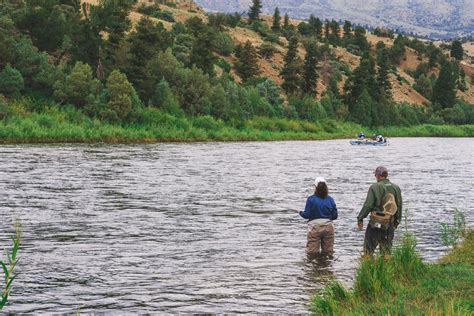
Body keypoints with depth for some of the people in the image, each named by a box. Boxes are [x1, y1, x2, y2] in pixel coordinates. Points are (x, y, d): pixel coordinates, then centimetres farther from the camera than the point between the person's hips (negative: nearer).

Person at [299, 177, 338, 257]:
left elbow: (307, 215, -8)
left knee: (312, 253, 2)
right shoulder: (330, 199, 3)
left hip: (315, 227, -3)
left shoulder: (311, 199, -7)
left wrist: (301, 213, 13)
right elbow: (335, 216, 5)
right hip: (328, 227, 3)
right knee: (328, 252, 11)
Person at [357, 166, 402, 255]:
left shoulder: (374, 187, -9)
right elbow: (399, 206, 10)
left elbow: (368, 205, -12)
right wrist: (397, 221, 19)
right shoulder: (396, 188, 7)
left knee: (369, 248, 3)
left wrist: (360, 218, -4)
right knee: (386, 248, 11)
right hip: (390, 224, 5)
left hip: (376, 222, -5)